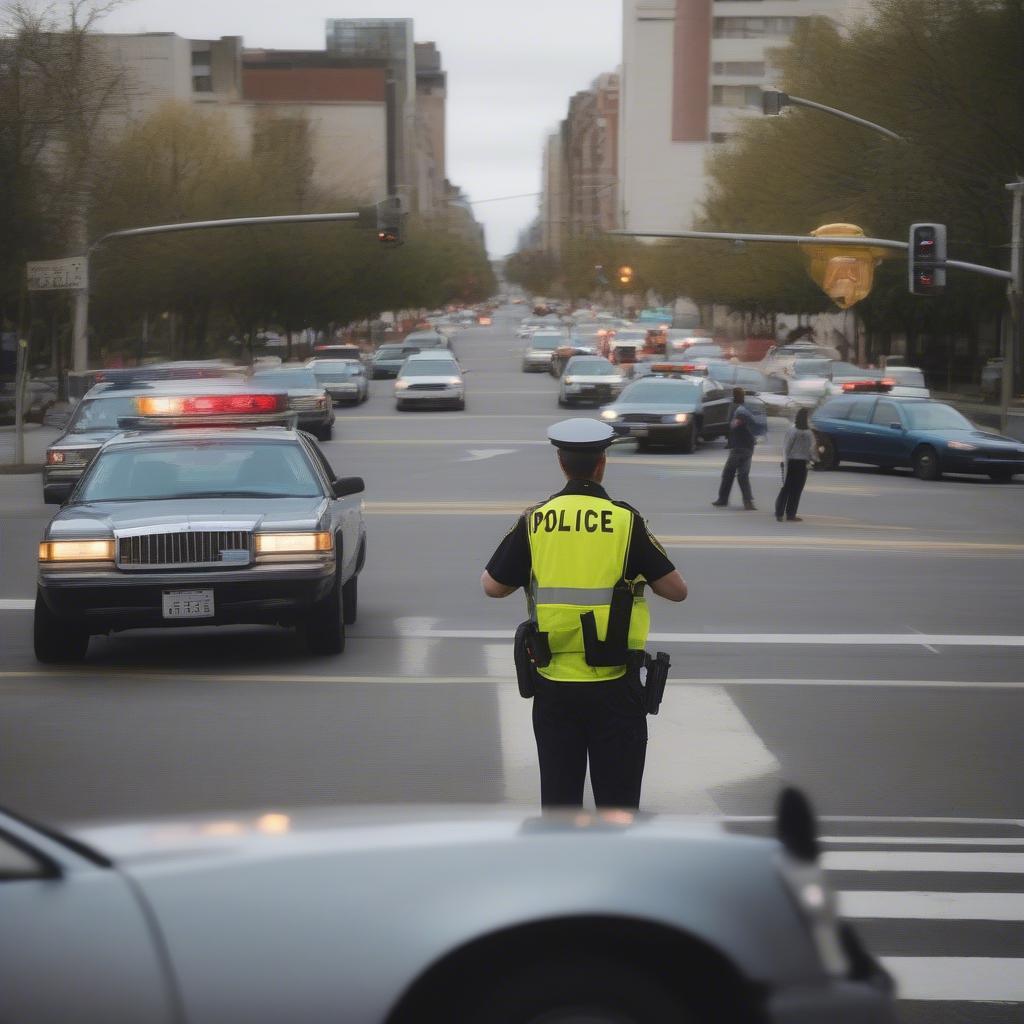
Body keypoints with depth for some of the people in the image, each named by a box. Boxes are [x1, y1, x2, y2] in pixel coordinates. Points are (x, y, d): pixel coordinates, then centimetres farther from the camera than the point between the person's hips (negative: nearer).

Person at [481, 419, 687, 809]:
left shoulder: (534, 521, -2)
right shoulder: (626, 521, -8)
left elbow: (492, 586, 6)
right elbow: (676, 590, -4)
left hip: (554, 685, 2)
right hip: (614, 686, -2)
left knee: (558, 796, 11)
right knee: (617, 800, 6)